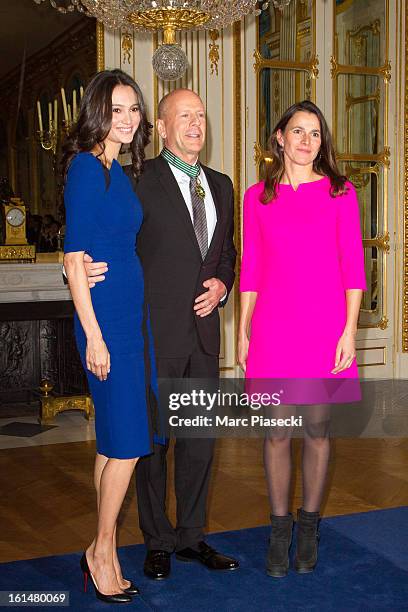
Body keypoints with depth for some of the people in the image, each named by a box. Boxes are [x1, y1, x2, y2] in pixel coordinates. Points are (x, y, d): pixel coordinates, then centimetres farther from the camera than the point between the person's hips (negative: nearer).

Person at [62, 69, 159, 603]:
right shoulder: (86, 167, -11)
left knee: (116, 443, 12)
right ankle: (100, 552, 15)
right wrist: (93, 336, -17)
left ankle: (104, 555, 24)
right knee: (127, 442, -3)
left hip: (130, 314, 9)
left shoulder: (118, 171, 14)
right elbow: (74, 258, -15)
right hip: (106, 318, -9)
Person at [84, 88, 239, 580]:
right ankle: (158, 541, 22)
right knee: (152, 438, 6)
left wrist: (222, 286, 2)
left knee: (200, 438, 13)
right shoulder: (141, 180, -6)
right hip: (156, 333, -6)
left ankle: (192, 535, 29)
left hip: (204, 332, 6)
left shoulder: (220, 185, 14)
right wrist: (89, 270, -29)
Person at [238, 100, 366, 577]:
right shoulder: (258, 197, 7)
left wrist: (349, 329, -5)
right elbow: (250, 269, 9)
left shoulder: (340, 193, 4)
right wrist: (242, 331, 6)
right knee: (277, 430, 4)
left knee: (317, 427, 7)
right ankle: (279, 527, 19)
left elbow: (352, 265, 2)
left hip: (324, 326, 0)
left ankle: (309, 525, 24)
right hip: (274, 328, 1)